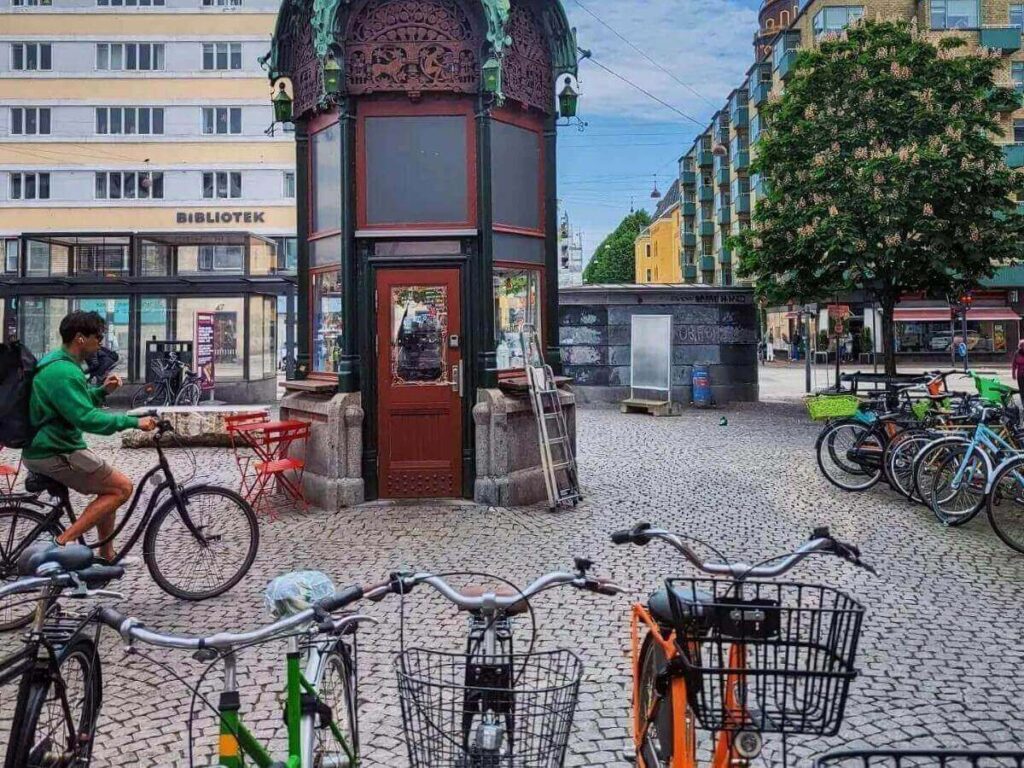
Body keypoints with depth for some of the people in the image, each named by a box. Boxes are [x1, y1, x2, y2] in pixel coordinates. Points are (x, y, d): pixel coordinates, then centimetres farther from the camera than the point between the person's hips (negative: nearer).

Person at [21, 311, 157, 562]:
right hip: (54, 455, -10)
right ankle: (62, 544, -9)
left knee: (110, 489, 17)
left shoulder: (57, 362, 12)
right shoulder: (64, 372, -22)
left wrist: (102, 391, 9)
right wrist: (133, 422, -25)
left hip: (50, 446, 10)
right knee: (122, 487, -9)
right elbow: (87, 419, -29)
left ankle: (107, 557, 23)